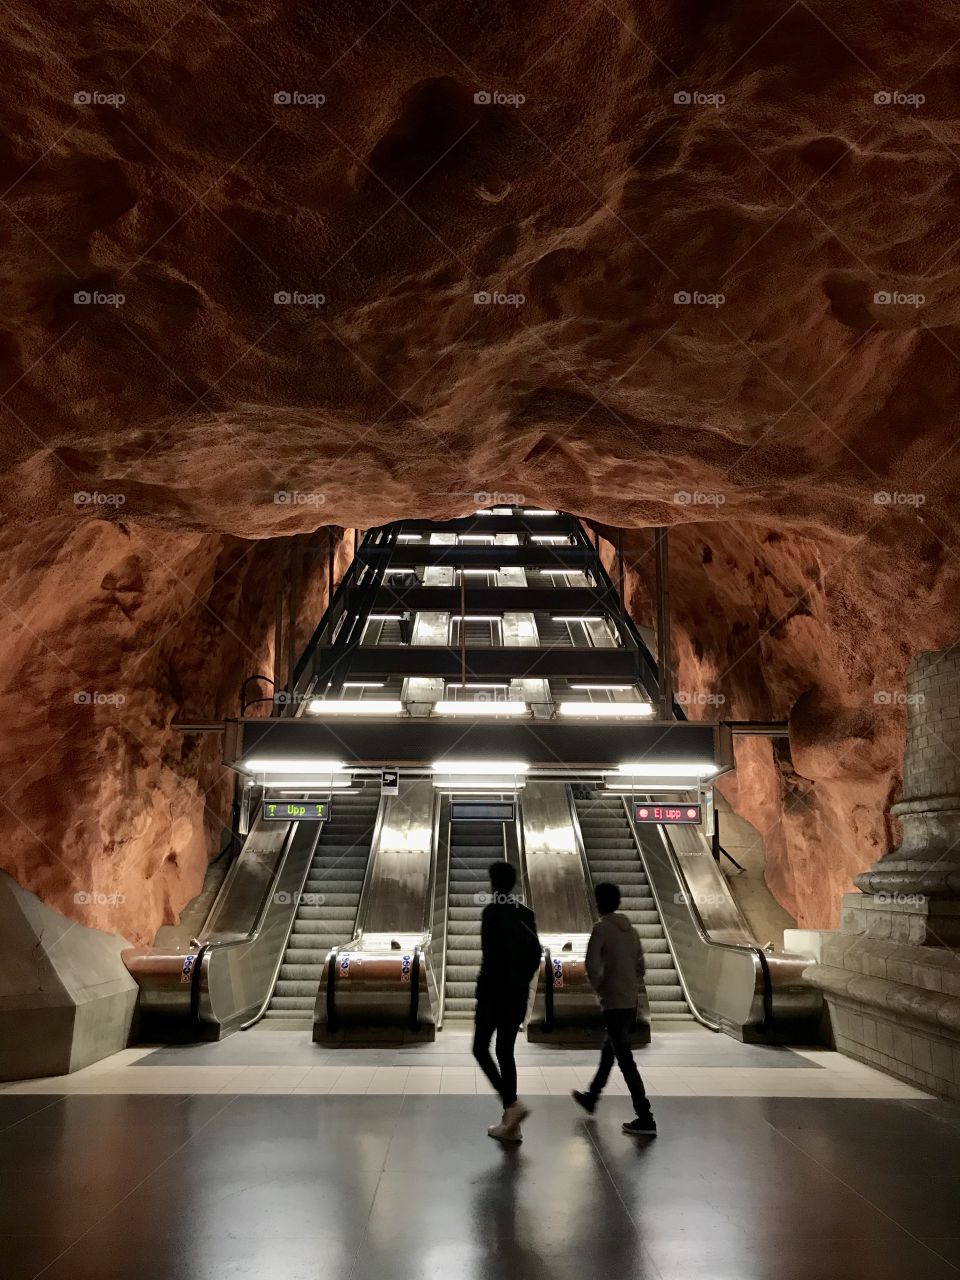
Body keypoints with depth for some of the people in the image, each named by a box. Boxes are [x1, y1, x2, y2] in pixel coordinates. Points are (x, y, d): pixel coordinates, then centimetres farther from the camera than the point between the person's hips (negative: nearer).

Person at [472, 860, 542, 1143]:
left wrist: (484, 984, -11)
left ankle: (512, 1104, -10)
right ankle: (510, 1124, 12)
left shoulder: (492, 911, -12)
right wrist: (522, 980, 16)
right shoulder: (525, 914, 8)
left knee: (481, 1049, 6)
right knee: (505, 1051, 13)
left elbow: (492, 952, -20)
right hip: (519, 993, 7)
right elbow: (535, 953, 9)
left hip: (494, 991, -7)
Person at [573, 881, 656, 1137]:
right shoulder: (630, 930, 11)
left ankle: (645, 1119, -6)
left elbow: (592, 964, -20)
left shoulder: (601, 928, -11)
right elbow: (640, 966, 15)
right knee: (609, 1051, 22)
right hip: (631, 1002, 8)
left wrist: (598, 987, -4)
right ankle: (591, 1098, 38)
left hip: (613, 1003, -8)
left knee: (625, 1059, -5)